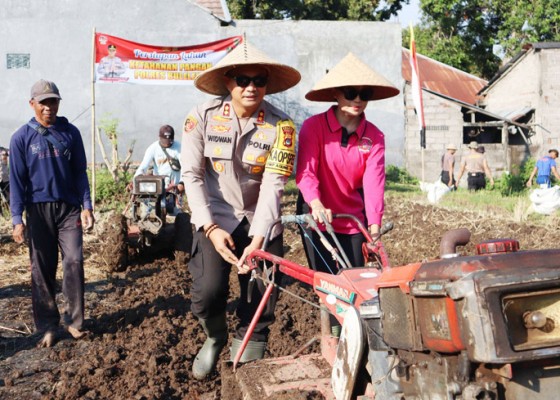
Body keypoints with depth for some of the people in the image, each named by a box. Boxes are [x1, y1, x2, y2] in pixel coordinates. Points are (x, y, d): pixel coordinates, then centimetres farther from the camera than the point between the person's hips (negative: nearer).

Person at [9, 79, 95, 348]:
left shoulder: (70, 133, 4)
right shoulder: (21, 138, 0)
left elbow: (80, 173, 7)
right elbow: (17, 180, -1)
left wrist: (86, 206, -2)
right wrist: (17, 218, -8)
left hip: (69, 208, 1)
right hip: (38, 210, -1)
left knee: (74, 262, -6)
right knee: (42, 269, 4)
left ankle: (74, 321, 6)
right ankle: (47, 326, 12)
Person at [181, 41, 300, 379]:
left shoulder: (280, 125, -13)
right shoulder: (203, 116, -11)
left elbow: (273, 184, -18)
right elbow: (192, 175, -10)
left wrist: (257, 240, -26)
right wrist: (210, 228, -18)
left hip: (262, 221, 1)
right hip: (216, 218, 0)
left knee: (262, 300, 2)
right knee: (208, 292, -14)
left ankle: (247, 358, 28)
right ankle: (215, 338, 20)